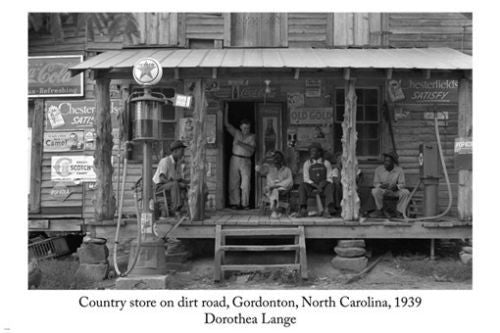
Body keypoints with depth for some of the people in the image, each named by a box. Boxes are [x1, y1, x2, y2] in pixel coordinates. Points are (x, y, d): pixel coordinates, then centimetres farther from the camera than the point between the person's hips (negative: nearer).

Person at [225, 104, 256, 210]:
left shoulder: (252, 137, 6)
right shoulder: (236, 133, 11)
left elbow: (252, 149, -7)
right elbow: (226, 124, 8)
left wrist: (241, 144, -16)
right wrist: (226, 110, 4)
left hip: (246, 161, -1)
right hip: (235, 159, 2)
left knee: (246, 183, -8)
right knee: (233, 182, -1)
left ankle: (245, 204, -1)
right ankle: (235, 203, 5)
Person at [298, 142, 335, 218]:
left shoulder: (326, 163, 5)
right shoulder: (307, 164, 5)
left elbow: (329, 179, 2)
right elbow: (306, 179, 0)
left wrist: (321, 187, -17)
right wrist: (317, 186, -17)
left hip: (323, 188, 0)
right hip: (311, 188, 0)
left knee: (330, 185, -33)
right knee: (302, 185, -30)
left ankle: (328, 209, -47)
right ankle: (303, 210, -41)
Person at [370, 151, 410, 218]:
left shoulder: (399, 170, -10)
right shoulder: (378, 169, -8)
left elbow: (402, 184, -8)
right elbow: (375, 183, -4)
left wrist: (396, 187, -31)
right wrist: (381, 186, -28)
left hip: (395, 191, 0)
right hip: (383, 190, 0)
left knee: (406, 192, -28)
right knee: (375, 191, -33)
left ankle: (399, 212, -13)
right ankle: (380, 210, -11)